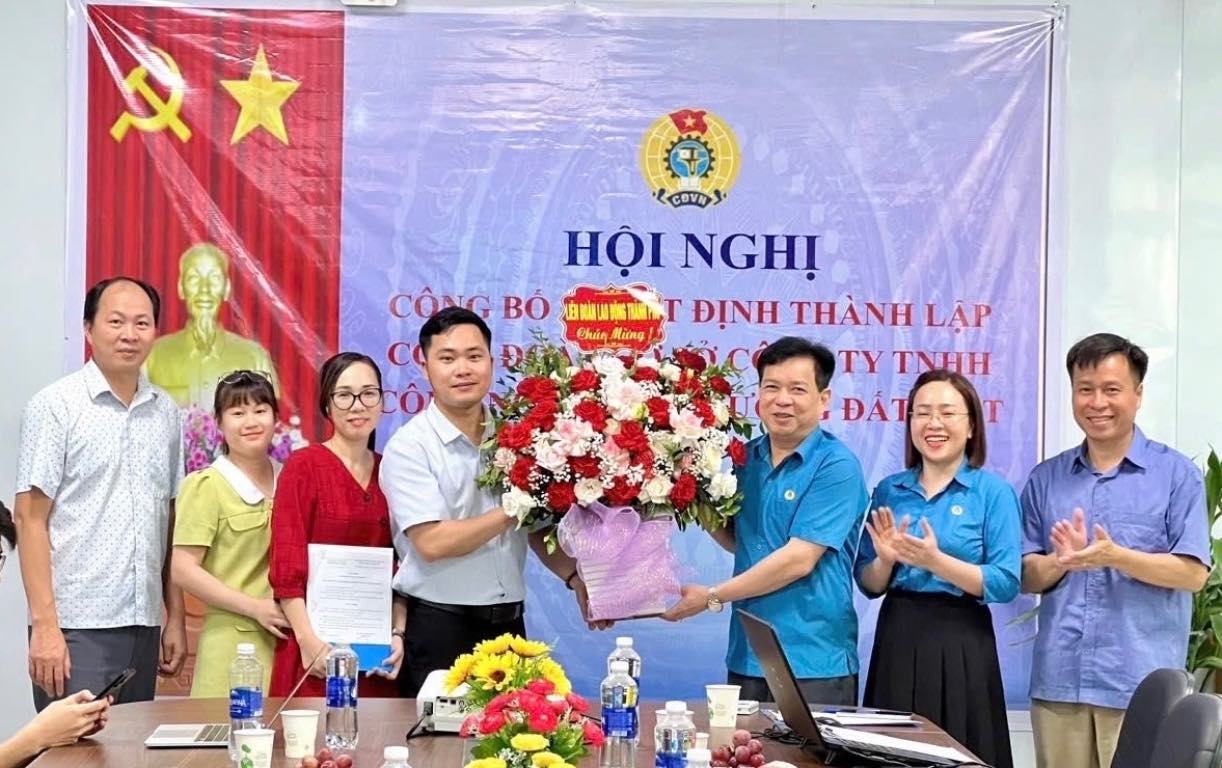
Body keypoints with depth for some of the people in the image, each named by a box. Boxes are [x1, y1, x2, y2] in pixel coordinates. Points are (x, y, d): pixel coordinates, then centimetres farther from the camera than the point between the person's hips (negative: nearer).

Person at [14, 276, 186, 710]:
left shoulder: (165, 412, 11)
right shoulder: (56, 407, -4)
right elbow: (31, 519, -7)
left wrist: (176, 618, 11)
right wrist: (44, 625, -13)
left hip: (143, 626, 5)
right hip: (76, 628, -5)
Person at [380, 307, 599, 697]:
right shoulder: (409, 445, -8)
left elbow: (537, 529, 13)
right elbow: (432, 542, -17)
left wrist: (575, 577, -4)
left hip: (508, 623, 5)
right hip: (439, 630, -4)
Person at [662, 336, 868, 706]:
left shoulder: (836, 465, -11)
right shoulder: (747, 457, 9)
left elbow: (799, 560, -17)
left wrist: (712, 597, -12)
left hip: (814, 664, -6)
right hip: (746, 657, 6)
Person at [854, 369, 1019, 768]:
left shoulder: (993, 491, -4)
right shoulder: (889, 490, 8)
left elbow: (1006, 583, -11)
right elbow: (868, 585, 10)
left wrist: (935, 561, -21)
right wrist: (886, 560, -12)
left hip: (960, 645, -4)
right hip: (896, 640, 4)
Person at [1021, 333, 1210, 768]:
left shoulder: (1176, 474, 1)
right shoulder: (1046, 479, 11)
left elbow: (1194, 573, -5)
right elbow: (1027, 577, 10)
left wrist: (1115, 557, -20)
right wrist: (1062, 561, -12)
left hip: (1141, 685, -3)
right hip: (1057, 681, 3)